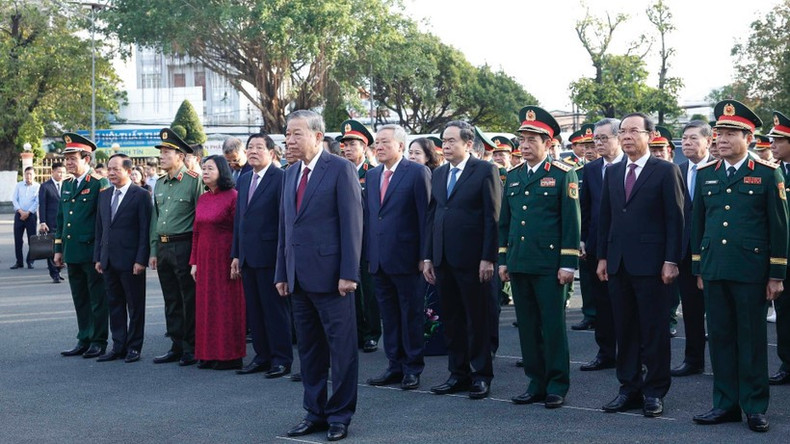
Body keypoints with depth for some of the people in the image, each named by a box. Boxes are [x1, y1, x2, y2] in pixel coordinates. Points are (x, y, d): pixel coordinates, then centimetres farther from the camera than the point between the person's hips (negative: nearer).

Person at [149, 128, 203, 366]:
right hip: (163, 248, 7)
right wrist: (154, 251, 14)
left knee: (189, 301, -1)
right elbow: (155, 219, 18)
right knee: (171, 301, 12)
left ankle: (191, 349, 7)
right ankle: (177, 347, 20)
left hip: (184, 246, -7)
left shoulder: (194, 181, -8)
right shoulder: (159, 184, 13)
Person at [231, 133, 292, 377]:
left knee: (275, 309, -1)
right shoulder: (244, 179, 16)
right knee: (254, 310, 12)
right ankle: (262, 356, 21)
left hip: (269, 255, -8)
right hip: (247, 256, 8)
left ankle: (281, 359, 7)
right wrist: (236, 254, 15)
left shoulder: (280, 178, -8)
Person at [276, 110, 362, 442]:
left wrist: (348, 273, -16)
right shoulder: (290, 174, 15)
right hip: (299, 277, 7)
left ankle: (340, 415, 11)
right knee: (308, 349, 13)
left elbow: (352, 224, -11)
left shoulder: (341, 169, -7)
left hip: (330, 275, -7)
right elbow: (284, 227, 17)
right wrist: (282, 273, 12)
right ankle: (315, 412, 22)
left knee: (341, 349, 1)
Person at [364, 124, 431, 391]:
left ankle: (413, 368, 12)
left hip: (405, 258, -6)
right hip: (378, 259, 6)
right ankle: (395, 366, 21)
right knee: (388, 314, 12)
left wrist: (424, 255, -12)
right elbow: (367, 215, 16)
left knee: (411, 314, 3)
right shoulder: (372, 175, 13)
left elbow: (425, 215, -9)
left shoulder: (417, 172, -7)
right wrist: (368, 251, 10)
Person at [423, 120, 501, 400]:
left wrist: (487, 258, -14)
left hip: (472, 260, -6)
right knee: (451, 319, 11)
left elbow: (492, 217, -9)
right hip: (443, 260, 6)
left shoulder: (485, 171, -5)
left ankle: (481, 375, 12)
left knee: (477, 319, 2)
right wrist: (427, 257, 10)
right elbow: (431, 217, 15)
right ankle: (458, 374, 20)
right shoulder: (438, 174, 14)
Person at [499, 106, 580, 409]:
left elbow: (571, 221, -6)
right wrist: (503, 259, 12)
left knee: (553, 326, 0)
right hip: (519, 264, 6)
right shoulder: (513, 177, 13)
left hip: (549, 265, -6)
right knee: (527, 326, 9)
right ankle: (536, 384, 18)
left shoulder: (563, 175, -3)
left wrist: (568, 264, -11)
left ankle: (557, 386, 9)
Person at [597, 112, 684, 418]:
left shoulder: (666, 171, -3)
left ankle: (655, 392, 10)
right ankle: (629, 389, 17)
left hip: (650, 264, -5)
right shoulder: (612, 173, 14)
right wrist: (602, 257, 10)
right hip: (618, 264, 5)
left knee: (654, 331, 1)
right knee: (624, 330, 9)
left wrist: (670, 261, -11)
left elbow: (675, 219, -6)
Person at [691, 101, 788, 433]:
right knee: (720, 338, 8)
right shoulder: (705, 174, 10)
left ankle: (755, 407, 12)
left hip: (751, 271, -4)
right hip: (714, 271, 4)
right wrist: (698, 269, 11)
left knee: (752, 340, 3)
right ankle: (726, 404, 17)